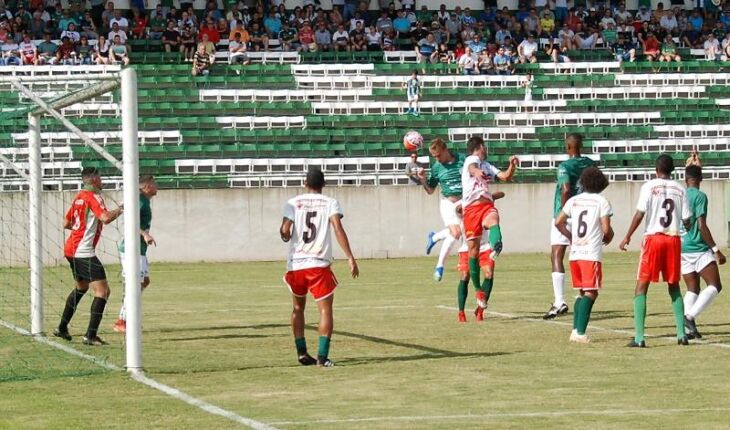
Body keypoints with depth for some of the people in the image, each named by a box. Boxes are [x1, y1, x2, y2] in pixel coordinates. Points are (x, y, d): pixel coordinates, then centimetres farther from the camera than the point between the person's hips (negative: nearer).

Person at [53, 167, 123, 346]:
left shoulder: (79, 196, 14)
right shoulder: (93, 196, -12)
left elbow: (66, 223, 22)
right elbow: (106, 218, -28)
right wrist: (120, 209, -11)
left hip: (71, 249, 10)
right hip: (84, 252, -10)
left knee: (81, 287, 29)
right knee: (102, 291, -11)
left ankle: (62, 328, 34)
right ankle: (91, 336, -17)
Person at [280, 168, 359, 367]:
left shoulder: (293, 203, 6)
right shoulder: (330, 203, 3)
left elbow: (285, 231, -6)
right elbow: (338, 228, -11)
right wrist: (350, 257, -14)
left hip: (296, 263, 2)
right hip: (319, 264, -2)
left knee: (298, 307, 20)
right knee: (325, 308, 0)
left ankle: (301, 351, 15)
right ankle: (322, 356, -13)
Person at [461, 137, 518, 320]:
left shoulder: (487, 166, 30)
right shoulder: (472, 160, 8)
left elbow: (505, 177, 23)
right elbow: (472, 168, -17)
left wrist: (512, 166, 3)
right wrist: (477, 172, -41)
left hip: (487, 205, 4)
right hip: (471, 208, -3)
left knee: (493, 220, -34)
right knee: (473, 249, -1)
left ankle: (496, 247, -67)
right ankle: (478, 289, 10)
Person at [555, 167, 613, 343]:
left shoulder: (574, 200, 10)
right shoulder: (602, 201, -4)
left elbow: (558, 222, 9)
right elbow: (606, 229, -9)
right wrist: (608, 238, 13)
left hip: (575, 253, 6)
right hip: (592, 254, -6)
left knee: (581, 292, 17)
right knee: (590, 293, -5)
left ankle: (575, 330, 11)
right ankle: (580, 332, -17)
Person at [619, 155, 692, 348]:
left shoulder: (649, 186, -3)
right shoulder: (680, 189, 6)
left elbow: (639, 214, -10)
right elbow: (686, 220, 5)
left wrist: (627, 237, -1)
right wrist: (689, 230, 28)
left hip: (653, 238, -3)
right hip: (673, 239, 3)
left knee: (641, 287, 0)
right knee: (674, 287, 17)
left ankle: (639, 337, -10)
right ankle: (682, 334, 11)